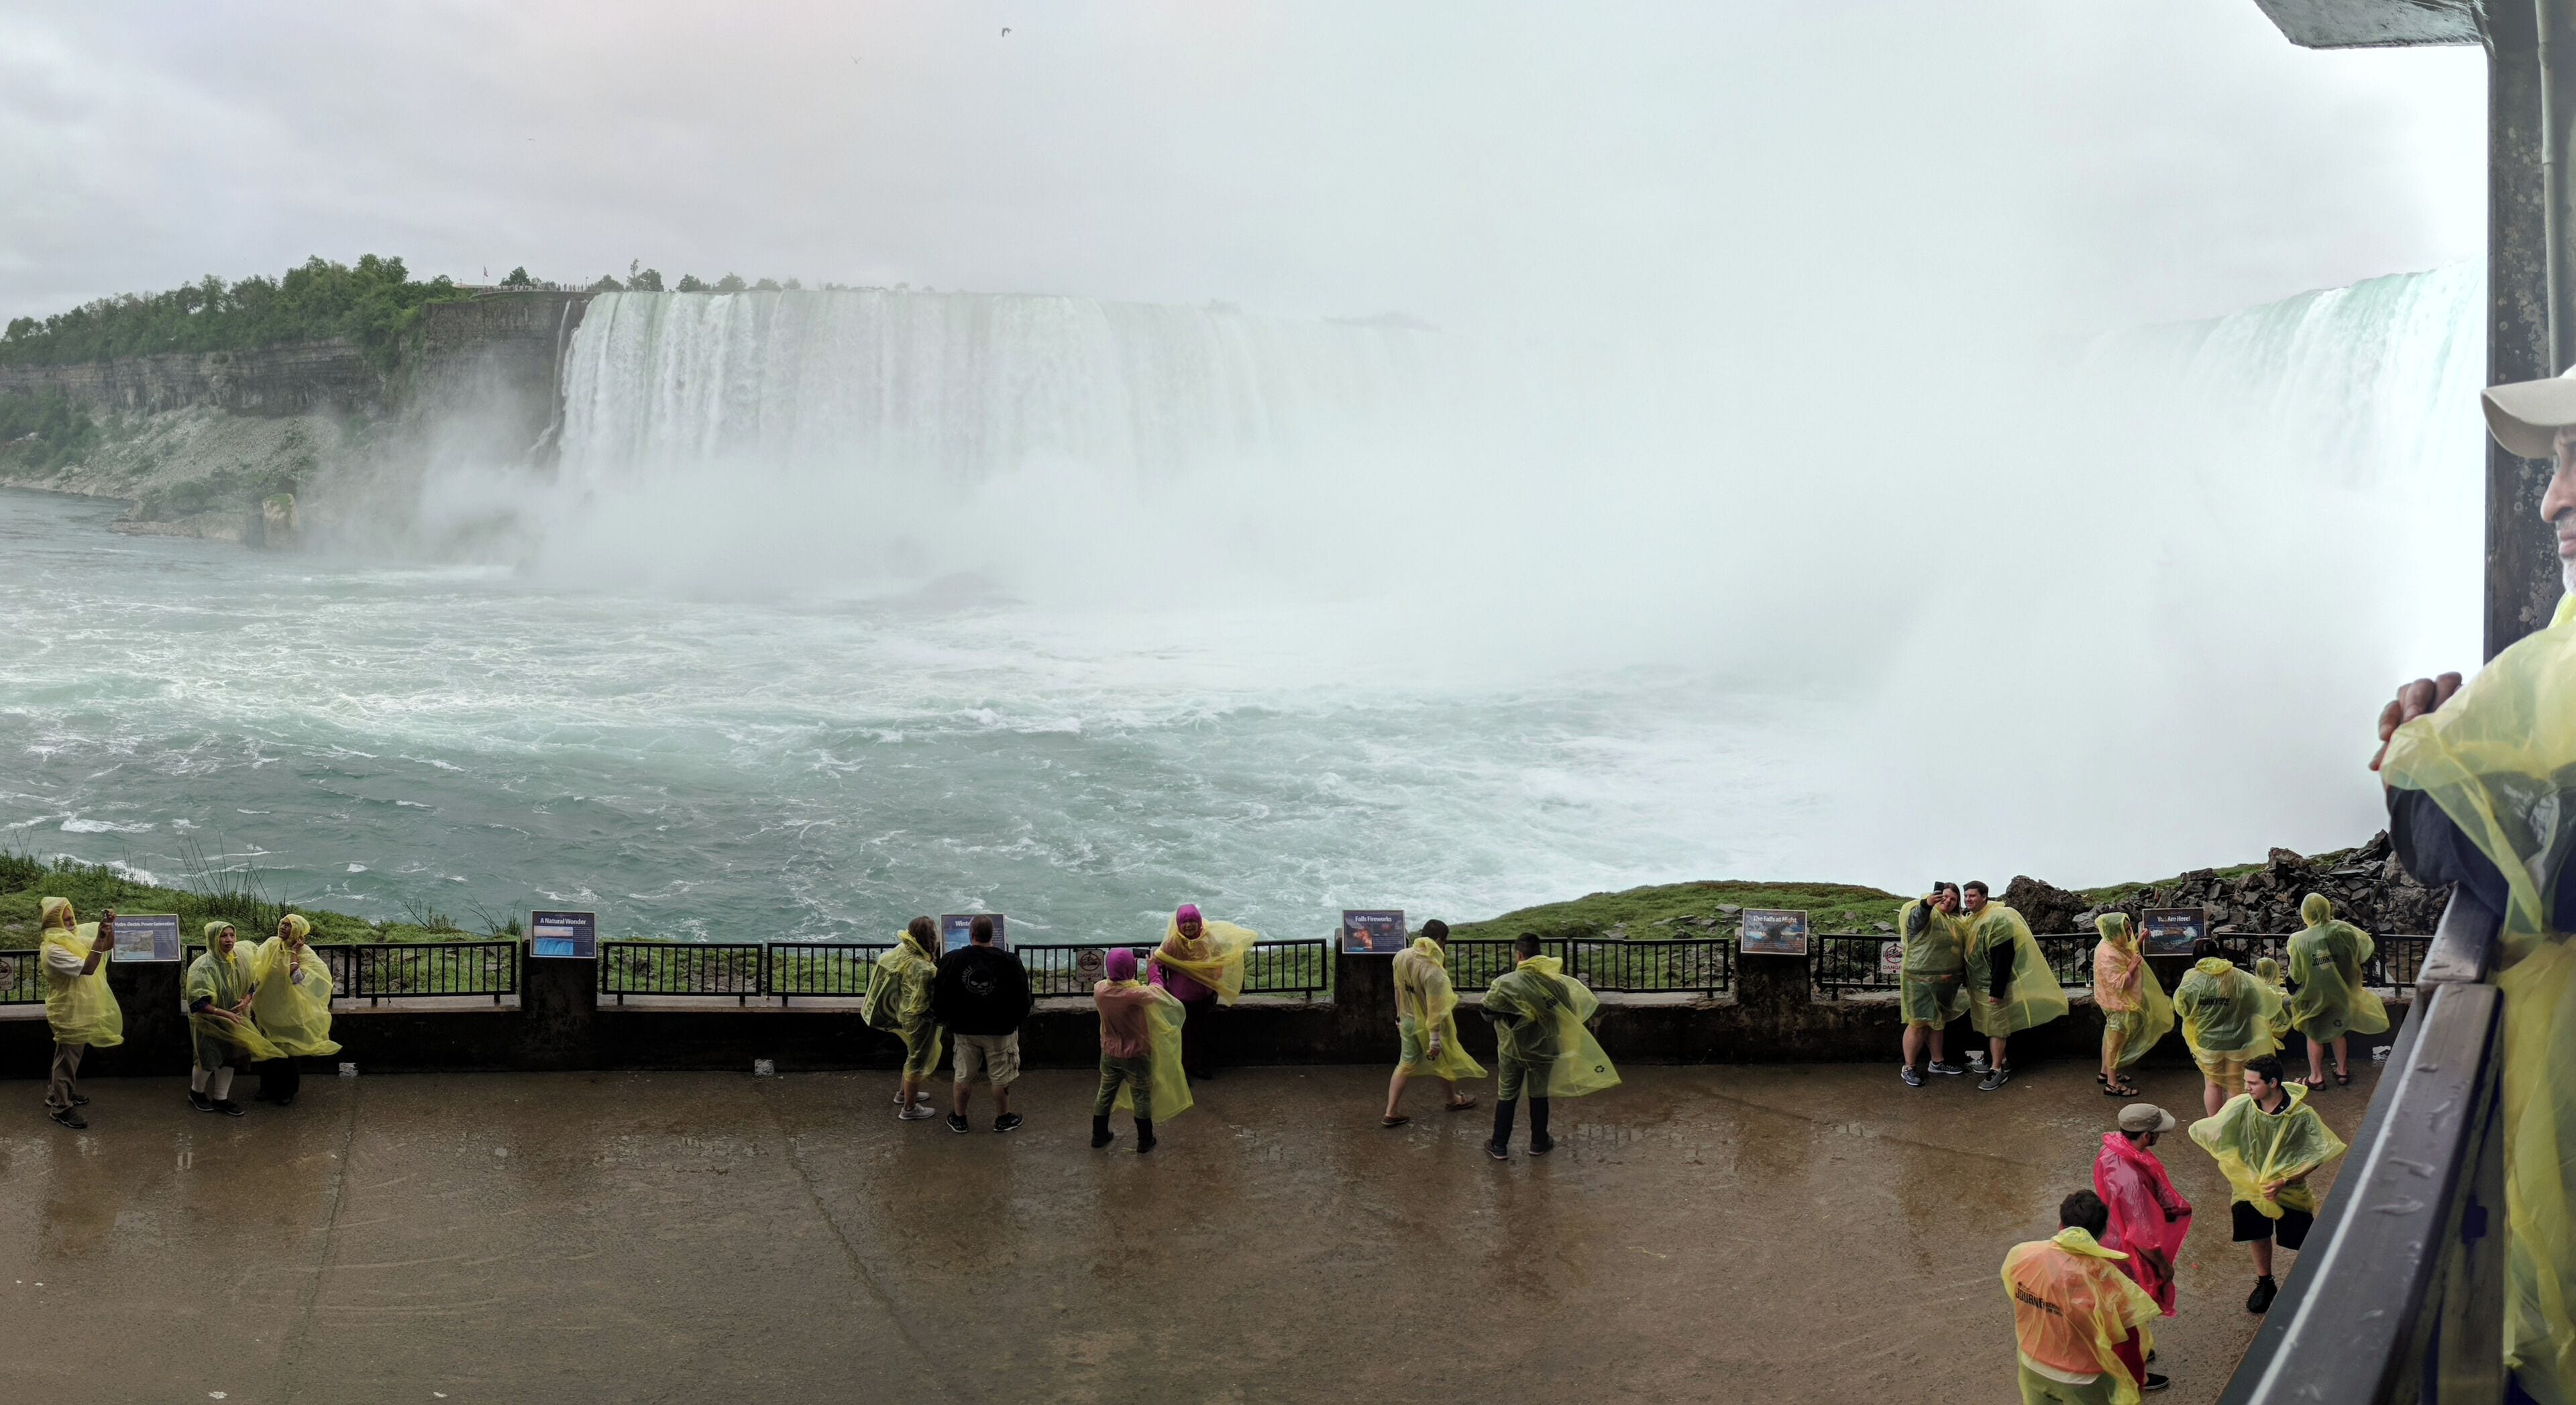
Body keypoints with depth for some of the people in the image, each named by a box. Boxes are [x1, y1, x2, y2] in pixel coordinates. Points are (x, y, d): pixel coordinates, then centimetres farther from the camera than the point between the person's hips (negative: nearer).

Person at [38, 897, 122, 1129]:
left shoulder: (73, 938, 4)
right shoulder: (53, 950, -24)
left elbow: (107, 947, 11)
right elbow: (87, 968, -32)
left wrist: (109, 926, -7)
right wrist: (99, 938, -34)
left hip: (79, 1009, 9)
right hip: (69, 1012, -9)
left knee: (70, 1056, 22)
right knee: (68, 1058, 0)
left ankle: (61, 1094, 37)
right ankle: (60, 1107, 9)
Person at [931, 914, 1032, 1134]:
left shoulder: (952, 960, -13)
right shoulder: (1011, 963, -15)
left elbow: (940, 998, -4)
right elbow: (1022, 1001, -7)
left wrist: (945, 1021, 13)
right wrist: (1016, 1022, 11)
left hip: (964, 1029, 1)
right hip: (1001, 1030, -1)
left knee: (963, 1076, 17)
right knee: (1001, 1078, 15)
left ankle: (958, 1119, 30)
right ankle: (1003, 1119, 29)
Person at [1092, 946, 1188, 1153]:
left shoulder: (1100, 990, -19)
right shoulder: (1138, 994, -32)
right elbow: (1158, 992, -10)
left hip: (1110, 1054, 4)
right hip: (1136, 1056, -4)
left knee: (1105, 1093, 23)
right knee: (1141, 1097, 16)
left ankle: (1099, 1136, 39)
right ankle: (1145, 1142, 30)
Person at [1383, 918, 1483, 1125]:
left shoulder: (1401, 957, -8)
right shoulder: (1433, 970, -31)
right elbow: (1435, 1007, -28)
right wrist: (1435, 1038, -24)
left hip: (1407, 1021, 6)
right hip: (1429, 1025, -6)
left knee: (1406, 1064, 15)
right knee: (1445, 1062, 19)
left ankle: (1392, 1112, 12)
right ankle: (1453, 1100, 42)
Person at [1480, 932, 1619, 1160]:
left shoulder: (1505, 983, -21)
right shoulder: (1556, 982, -13)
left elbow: (1488, 1013, -11)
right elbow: (1571, 1013, -2)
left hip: (1512, 1050, -2)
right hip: (1544, 1050, 2)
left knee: (1506, 1097, 13)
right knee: (1539, 1096, 19)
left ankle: (1500, 1146, 19)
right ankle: (1538, 1143, 30)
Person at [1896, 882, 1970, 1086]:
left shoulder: (1957, 921, 15)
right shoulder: (1926, 912, -8)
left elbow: (1963, 950, 24)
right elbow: (1915, 919, -33)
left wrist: (1965, 978, 22)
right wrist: (1927, 904, -54)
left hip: (1946, 982, 7)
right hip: (1921, 979, -7)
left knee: (1938, 1021, 17)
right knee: (1918, 1023, -4)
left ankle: (1938, 1062, 30)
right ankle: (1909, 1068, 5)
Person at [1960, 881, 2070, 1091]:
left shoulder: (1997, 920, -21)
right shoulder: (1972, 920, 8)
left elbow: (2003, 959, -24)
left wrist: (1996, 990, -26)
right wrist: (1970, 984, 18)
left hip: (1993, 984, -9)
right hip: (1980, 985, 9)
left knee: (1995, 1026, -4)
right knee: (1990, 1025, 16)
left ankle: (1998, 1071, 1)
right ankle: (2001, 1061, 28)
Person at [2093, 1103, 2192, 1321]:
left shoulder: (2112, 1150, -14)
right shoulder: (2131, 1180, -42)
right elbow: (2143, 1235, -29)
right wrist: (2163, 1264, -12)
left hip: (2111, 1238, 8)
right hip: (2128, 1256, -8)